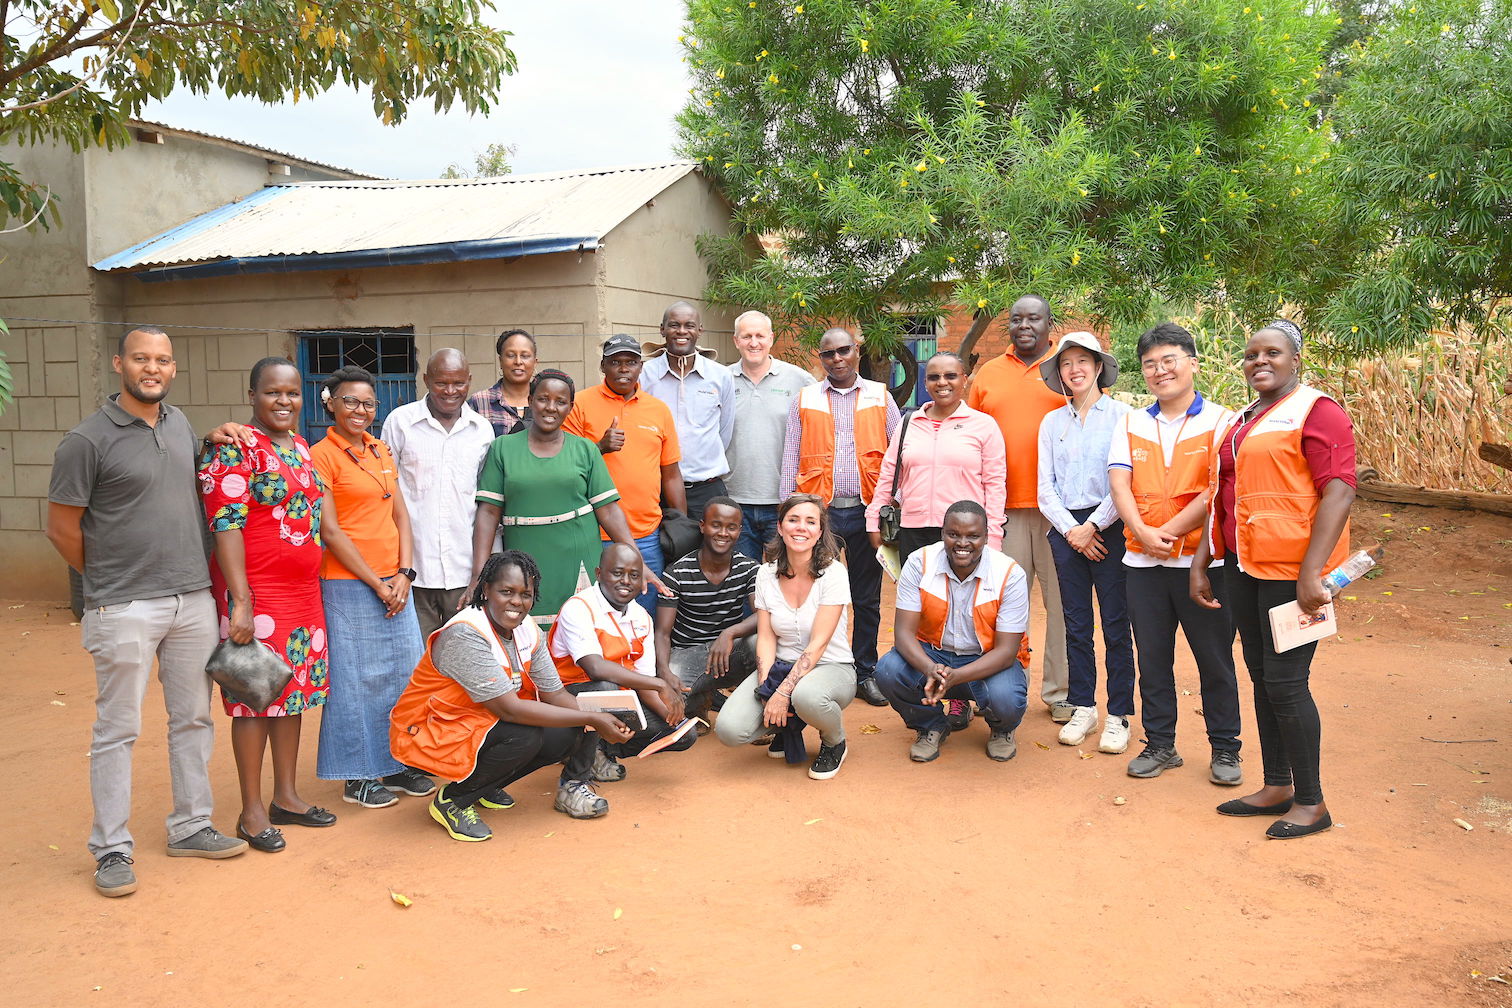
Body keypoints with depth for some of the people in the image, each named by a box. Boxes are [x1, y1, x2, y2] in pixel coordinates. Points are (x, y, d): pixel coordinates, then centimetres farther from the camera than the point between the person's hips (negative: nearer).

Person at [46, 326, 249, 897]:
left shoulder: (181, 425, 9)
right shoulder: (88, 439, -9)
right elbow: (62, 527, -5)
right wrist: (108, 582, 4)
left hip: (193, 600, 6)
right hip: (125, 611, -6)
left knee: (193, 718, 13)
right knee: (118, 730, 3)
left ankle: (191, 827, 27)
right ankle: (112, 849, 15)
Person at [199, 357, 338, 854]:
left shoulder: (300, 447, 12)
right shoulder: (234, 449, -12)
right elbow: (225, 526, -17)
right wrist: (241, 601, -22)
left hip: (304, 591, 8)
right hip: (257, 593, -8)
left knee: (293, 690, 13)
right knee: (256, 696, 1)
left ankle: (286, 796, 26)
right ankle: (252, 811, 13)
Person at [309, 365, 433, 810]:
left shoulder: (381, 451, 13)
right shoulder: (322, 455, -7)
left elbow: (401, 515, 12)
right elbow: (330, 531, -11)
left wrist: (404, 573, -1)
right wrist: (376, 583, -11)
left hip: (394, 582, 7)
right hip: (348, 584, -7)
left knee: (404, 671, 10)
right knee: (356, 678, 1)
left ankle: (396, 764, 24)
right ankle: (357, 776, 13)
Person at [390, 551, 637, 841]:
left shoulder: (528, 630, -4)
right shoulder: (465, 634, -28)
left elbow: (555, 694, -2)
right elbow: (510, 709, -31)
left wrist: (598, 723, -21)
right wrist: (590, 718, -29)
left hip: (480, 723, 8)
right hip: (429, 731, -8)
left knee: (565, 736, -12)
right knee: (525, 736, -30)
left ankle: (485, 787, 12)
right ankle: (452, 799, -6)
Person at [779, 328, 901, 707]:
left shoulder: (880, 397, 7)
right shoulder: (805, 400, 7)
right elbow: (791, 459, 7)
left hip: (866, 509, 0)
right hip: (818, 509, 0)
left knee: (867, 598, 8)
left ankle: (865, 673, 18)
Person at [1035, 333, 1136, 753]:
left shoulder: (1121, 415, -1)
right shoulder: (1051, 422, 12)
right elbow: (1046, 489, 8)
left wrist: (1093, 525, -9)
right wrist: (1071, 531, -4)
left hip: (1109, 527, -4)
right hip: (1066, 529, 4)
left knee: (1116, 624, -2)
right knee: (1076, 624, 7)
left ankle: (1118, 715, 6)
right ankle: (1082, 708, 17)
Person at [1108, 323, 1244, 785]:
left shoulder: (1220, 421, -1)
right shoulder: (1131, 424, 11)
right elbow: (1119, 484, 0)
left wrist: (1169, 530, -16)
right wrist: (1143, 532, -16)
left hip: (1202, 559, -3)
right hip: (1143, 561, 4)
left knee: (1214, 658, 6)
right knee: (1152, 658, 10)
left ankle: (1225, 748, 20)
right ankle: (1160, 744, 23)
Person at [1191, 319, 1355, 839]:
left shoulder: (1315, 411, -8)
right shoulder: (1240, 423, 18)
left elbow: (1339, 491, -17)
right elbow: (1222, 497, 22)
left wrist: (1311, 572, -23)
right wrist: (1201, 563, 17)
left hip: (1292, 571, -8)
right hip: (1244, 566, 8)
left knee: (1285, 682, -5)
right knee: (1261, 678, 12)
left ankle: (1311, 802, 9)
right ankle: (1277, 787, 25)